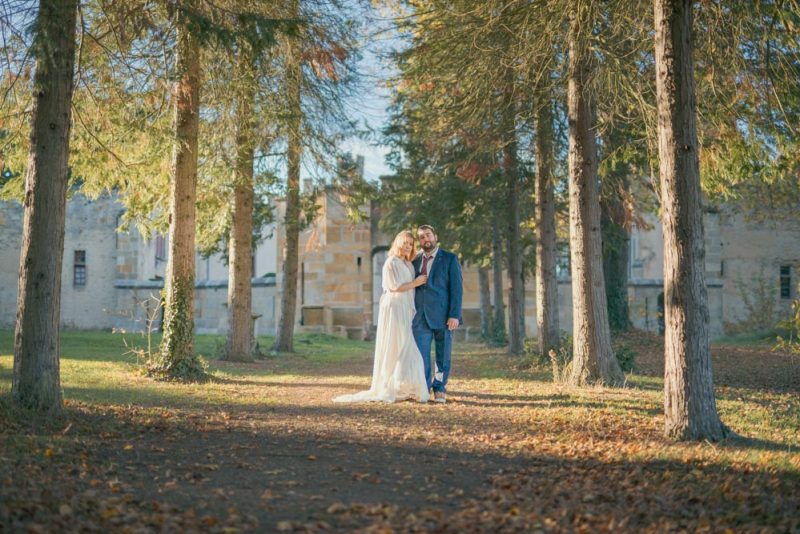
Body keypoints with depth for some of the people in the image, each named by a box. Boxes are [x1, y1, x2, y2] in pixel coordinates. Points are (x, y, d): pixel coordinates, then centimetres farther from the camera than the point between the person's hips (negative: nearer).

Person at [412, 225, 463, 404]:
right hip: (420, 316, 3)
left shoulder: (450, 259, 1)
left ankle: (440, 390, 15)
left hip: (443, 315, -3)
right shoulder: (415, 261, 13)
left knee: (443, 355, 4)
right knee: (421, 355, -1)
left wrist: (454, 315, -13)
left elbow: (456, 287, -5)